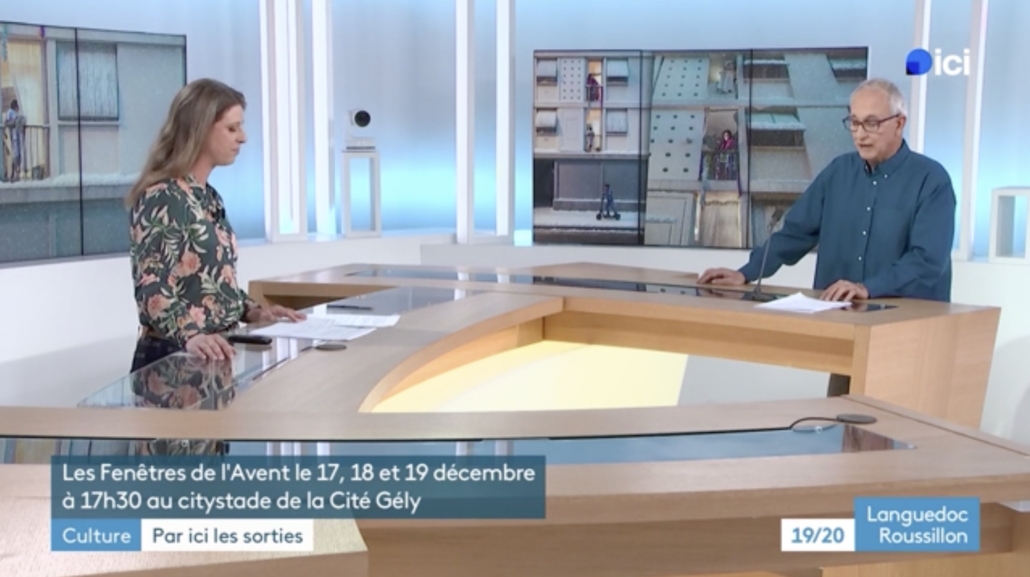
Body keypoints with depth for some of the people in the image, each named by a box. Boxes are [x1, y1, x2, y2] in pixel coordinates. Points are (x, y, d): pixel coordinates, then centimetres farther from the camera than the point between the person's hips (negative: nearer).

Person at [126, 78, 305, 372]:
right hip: (174, 357, -8)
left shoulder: (209, 197, 14)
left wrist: (251, 310, 8)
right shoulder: (161, 198, -12)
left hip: (216, 355, 8)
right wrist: (190, 336, -34)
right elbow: (154, 291, -19)